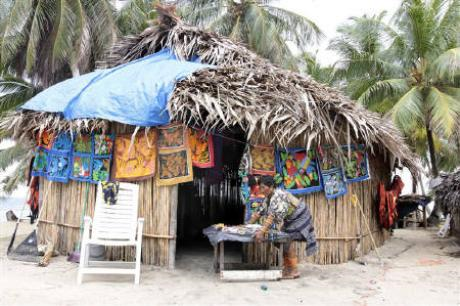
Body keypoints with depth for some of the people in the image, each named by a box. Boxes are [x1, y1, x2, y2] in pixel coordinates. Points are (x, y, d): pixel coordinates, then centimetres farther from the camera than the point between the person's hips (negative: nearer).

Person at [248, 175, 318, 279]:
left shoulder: (278, 196, -31)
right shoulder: (268, 198, -1)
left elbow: (272, 215, -43)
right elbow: (260, 211, 4)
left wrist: (262, 231, -50)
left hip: (299, 218, -9)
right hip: (289, 219, 9)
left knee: (288, 240, -17)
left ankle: (294, 271, -11)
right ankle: (287, 268, 15)